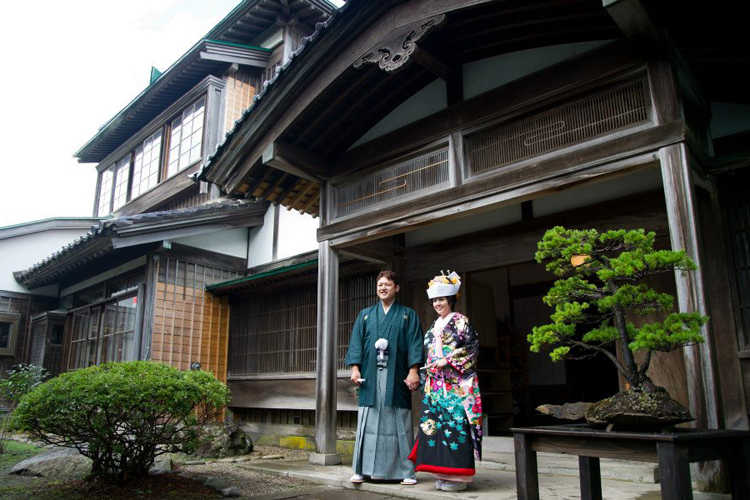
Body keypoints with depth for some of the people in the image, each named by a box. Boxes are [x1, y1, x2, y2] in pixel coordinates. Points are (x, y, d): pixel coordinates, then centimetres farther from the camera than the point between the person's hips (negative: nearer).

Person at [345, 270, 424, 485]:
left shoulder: (408, 315, 10)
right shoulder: (365, 315, 16)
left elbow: (414, 344, 1)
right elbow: (356, 342, 9)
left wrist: (413, 371, -10)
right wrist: (355, 368, -4)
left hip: (396, 376, -1)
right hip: (370, 377, 2)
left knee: (399, 423, 1)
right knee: (368, 423, 2)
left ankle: (406, 471, 8)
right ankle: (363, 469, 9)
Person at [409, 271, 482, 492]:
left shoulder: (460, 321, -2)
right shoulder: (435, 325, 19)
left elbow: (472, 346, -10)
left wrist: (448, 361, -15)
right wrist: (428, 374, 10)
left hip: (455, 384, -7)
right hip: (435, 383, 7)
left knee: (454, 423, -8)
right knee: (435, 422, 4)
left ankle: (457, 475, 0)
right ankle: (443, 473, 13)